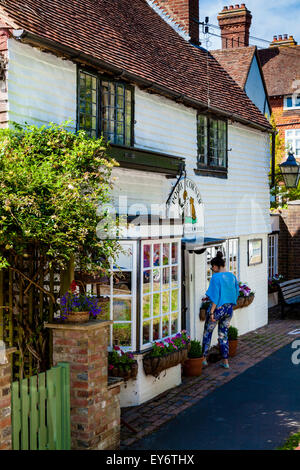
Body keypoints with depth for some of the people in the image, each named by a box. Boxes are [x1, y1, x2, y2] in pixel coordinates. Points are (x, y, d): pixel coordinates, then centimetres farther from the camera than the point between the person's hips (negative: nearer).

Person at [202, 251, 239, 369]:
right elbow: (236, 293, 12)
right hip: (229, 309, 6)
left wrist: (211, 312, -16)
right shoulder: (232, 276, 4)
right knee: (223, 335, 16)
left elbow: (215, 296, -19)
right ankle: (225, 361, 17)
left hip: (218, 309, -6)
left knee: (207, 333, 12)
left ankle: (203, 358, 18)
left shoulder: (216, 277, -16)